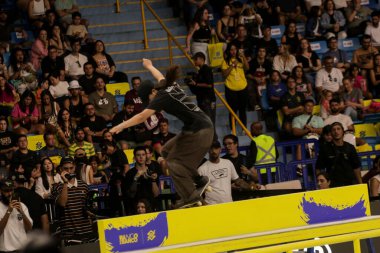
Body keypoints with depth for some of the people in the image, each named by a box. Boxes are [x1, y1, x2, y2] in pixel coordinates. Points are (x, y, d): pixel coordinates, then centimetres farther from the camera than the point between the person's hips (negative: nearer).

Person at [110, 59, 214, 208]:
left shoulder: (162, 97, -15)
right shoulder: (170, 86, 9)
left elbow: (142, 117, -20)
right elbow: (160, 77, 33)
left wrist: (121, 126, -18)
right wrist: (149, 66, 52)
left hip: (198, 132, -9)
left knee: (174, 161, -8)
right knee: (168, 151, 14)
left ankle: (190, 196, -13)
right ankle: (199, 181, 15)